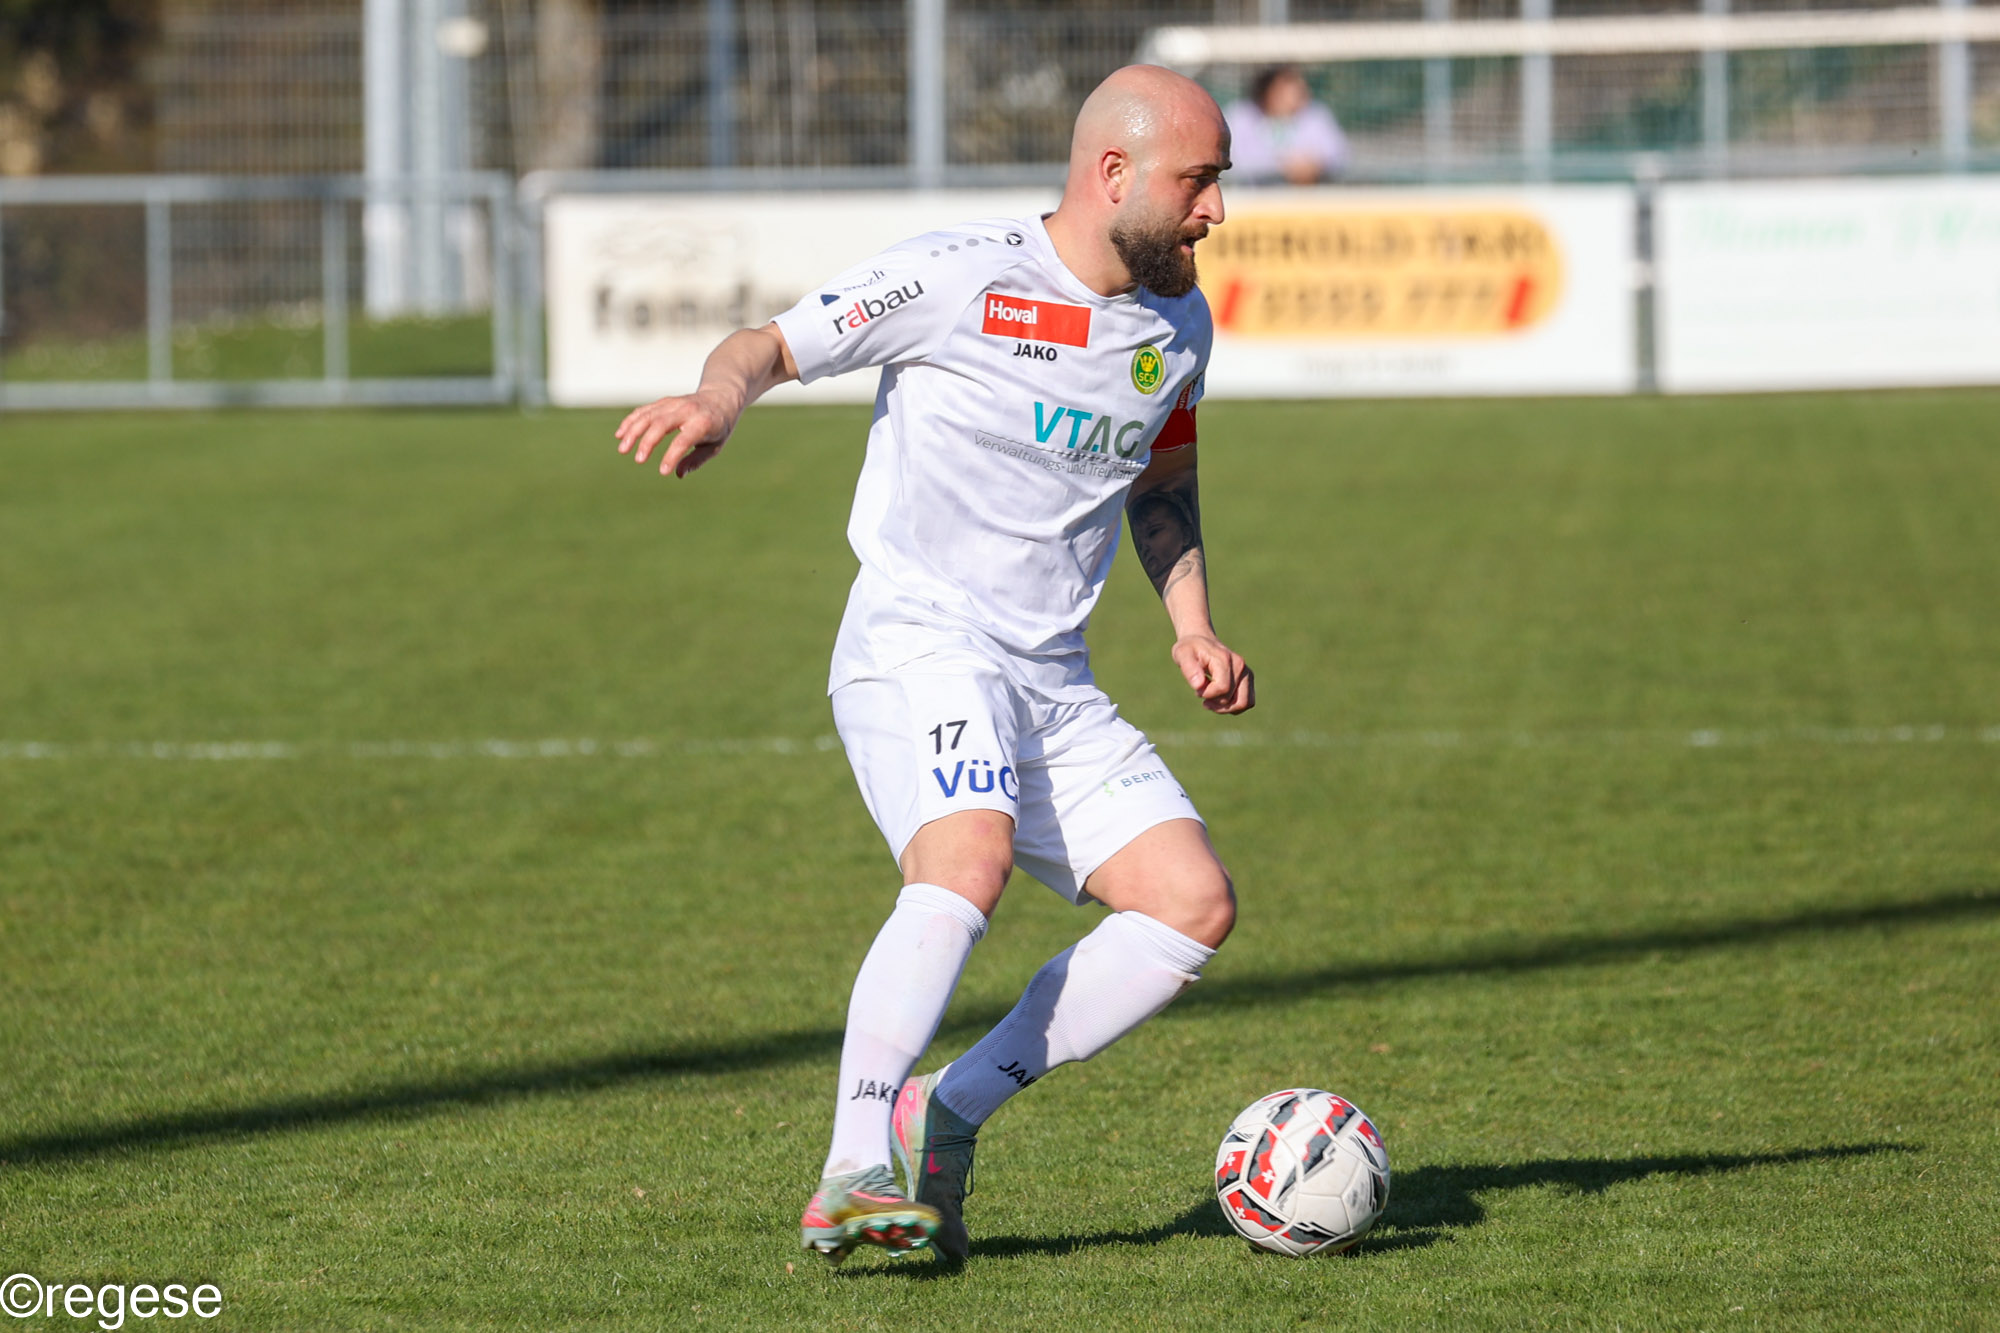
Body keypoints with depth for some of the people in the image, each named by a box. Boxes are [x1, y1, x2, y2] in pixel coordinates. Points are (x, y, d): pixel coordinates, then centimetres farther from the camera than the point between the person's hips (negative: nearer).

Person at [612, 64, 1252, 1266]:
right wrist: (718, 398, -29)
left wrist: (1192, 626, 14)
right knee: (969, 862, -33)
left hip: (1054, 684, 7)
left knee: (1196, 906, -8)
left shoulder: (1177, 322, 11)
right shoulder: (961, 278, -11)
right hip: (917, 643, -7)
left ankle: (943, 1116, -2)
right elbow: (774, 344, -5)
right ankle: (852, 1179, -33)